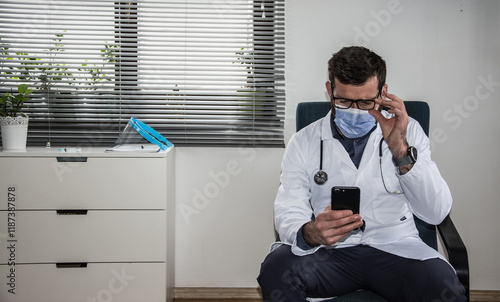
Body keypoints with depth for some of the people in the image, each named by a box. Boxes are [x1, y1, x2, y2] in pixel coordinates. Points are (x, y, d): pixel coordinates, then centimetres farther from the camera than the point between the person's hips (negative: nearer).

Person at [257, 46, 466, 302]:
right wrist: (310, 233, -29)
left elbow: (436, 213, -5)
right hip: (329, 251, 1)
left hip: (394, 248, 0)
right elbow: (288, 213, -4)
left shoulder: (407, 131, 4)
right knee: (275, 269, -29)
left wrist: (400, 150, -18)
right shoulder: (304, 142, 4)